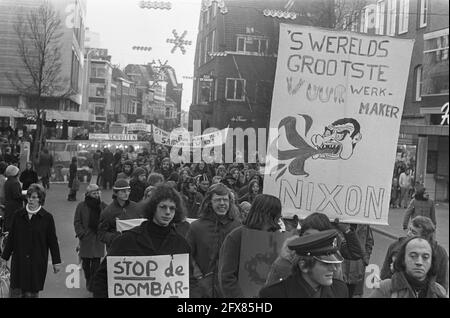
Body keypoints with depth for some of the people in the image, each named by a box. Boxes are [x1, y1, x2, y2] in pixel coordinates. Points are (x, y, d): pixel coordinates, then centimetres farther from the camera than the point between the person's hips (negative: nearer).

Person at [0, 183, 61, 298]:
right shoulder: (18, 215, 3)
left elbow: (53, 241, 0)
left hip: (37, 262, -2)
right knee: (16, 292, 0)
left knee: (32, 292, 4)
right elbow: (11, 238, 10)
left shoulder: (47, 218, -4)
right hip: (19, 261, 2)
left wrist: (56, 262, 1)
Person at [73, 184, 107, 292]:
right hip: (86, 238, 0)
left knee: (96, 261, -4)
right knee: (86, 261, 7)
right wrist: (81, 234, -9)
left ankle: (92, 284, 3)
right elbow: (77, 222, 2)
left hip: (98, 238, 0)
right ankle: (88, 281, 27)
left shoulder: (103, 206, 5)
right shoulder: (81, 206, 2)